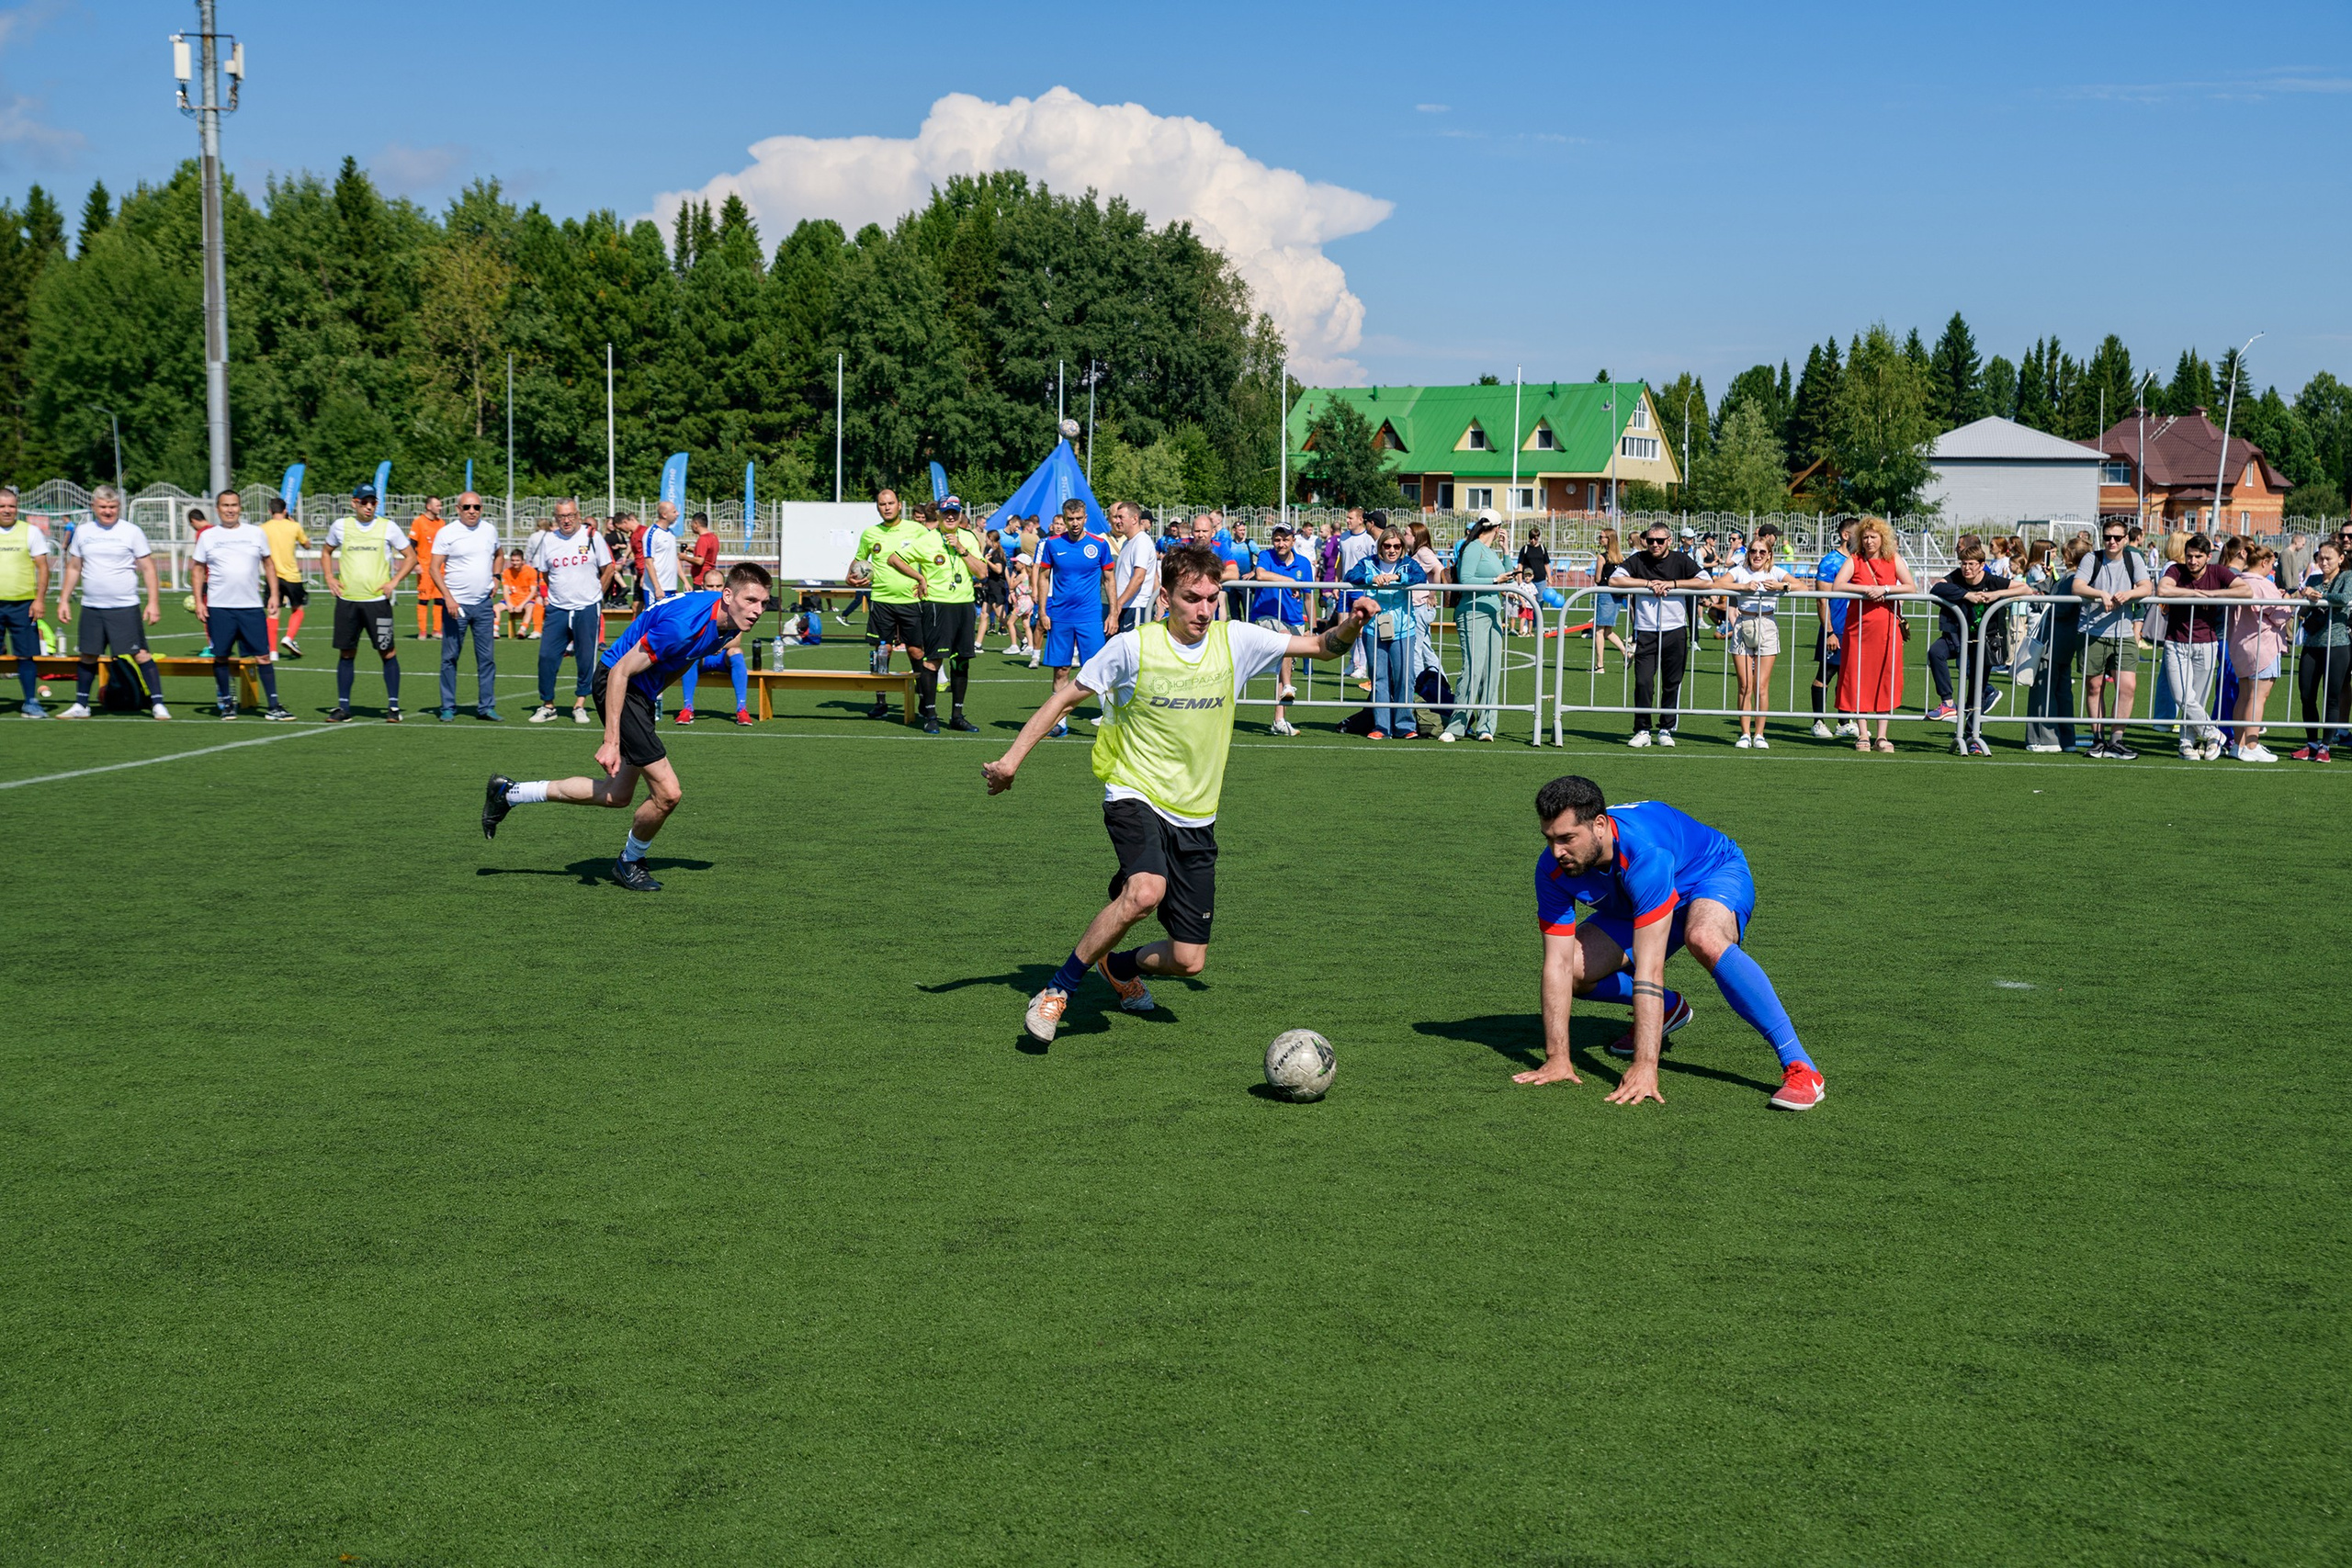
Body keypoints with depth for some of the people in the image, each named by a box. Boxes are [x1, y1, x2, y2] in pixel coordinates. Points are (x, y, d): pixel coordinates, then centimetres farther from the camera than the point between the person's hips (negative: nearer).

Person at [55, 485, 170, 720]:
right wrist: (63, 600, 11)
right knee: (87, 656, 8)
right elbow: (73, 568, 17)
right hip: (91, 608, 4)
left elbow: (148, 569, -1)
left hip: (125, 608, -4)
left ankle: (158, 704, -5)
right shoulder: (82, 532, 9)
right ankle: (81, 705, 20)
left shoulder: (132, 532, -1)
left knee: (141, 655, -8)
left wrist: (153, 602, -8)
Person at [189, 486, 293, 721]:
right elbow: (198, 569, 10)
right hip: (219, 607, 0)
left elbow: (268, 563, 14)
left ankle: (273, 706, -1)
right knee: (221, 657, 3)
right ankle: (226, 702, 17)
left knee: (263, 656, -4)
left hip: (252, 606, 0)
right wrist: (198, 601, 2)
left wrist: (274, 594, 6)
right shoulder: (208, 537, 6)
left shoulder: (256, 534, 8)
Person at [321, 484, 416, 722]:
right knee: (346, 653, 6)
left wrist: (394, 581, -4)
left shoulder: (388, 527, 1)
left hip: (377, 599, -2)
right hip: (346, 600, 2)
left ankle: (393, 706, 3)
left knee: (387, 652, -4)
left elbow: (411, 556, 7)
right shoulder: (340, 526, 7)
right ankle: (343, 706, 13)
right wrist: (329, 578, 8)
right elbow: (326, 552, 23)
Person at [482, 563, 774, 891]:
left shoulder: (727, 623, -7)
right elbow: (621, 671, -28)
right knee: (667, 793, -13)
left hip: (642, 689, 9)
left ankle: (509, 793, 30)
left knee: (618, 795, 18)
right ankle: (630, 862, 16)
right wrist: (611, 742, -28)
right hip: (618, 685, -9)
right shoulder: (685, 623, -33)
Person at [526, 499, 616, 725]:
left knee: (585, 659, 0)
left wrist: (594, 595, 7)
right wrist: (552, 596, 10)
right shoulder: (547, 540, 6)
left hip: (587, 609, -2)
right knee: (547, 656, -3)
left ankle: (580, 705, 11)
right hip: (557, 609, 2)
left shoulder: (592, 537, -1)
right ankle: (547, 706, 7)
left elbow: (609, 569, 6)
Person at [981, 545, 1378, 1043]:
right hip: (1135, 797, -4)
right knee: (1147, 890, -36)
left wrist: (1351, 624, -18)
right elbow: (1065, 697, -1)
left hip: (1196, 818, 4)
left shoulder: (1236, 641, -1)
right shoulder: (1134, 647, -10)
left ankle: (1120, 966, 37)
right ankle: (1058, 989, -17)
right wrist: (1012, 757, -5)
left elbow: (1322, 647, 3)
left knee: (1189, 960, 2)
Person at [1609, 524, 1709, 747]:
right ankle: (1642, 730, 2)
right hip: (1645, 632, -1)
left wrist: (1672, 584, -11)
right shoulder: (1637, 561, 4)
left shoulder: (1681, 560, 4)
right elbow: (1614, 579, -7)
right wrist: (1649, 583, -11)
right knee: (1643, 682, -8)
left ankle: (1666, 730, 17)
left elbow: (1705, 582, -5)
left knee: (1672, 684, 5)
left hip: (1675, 631, 1)